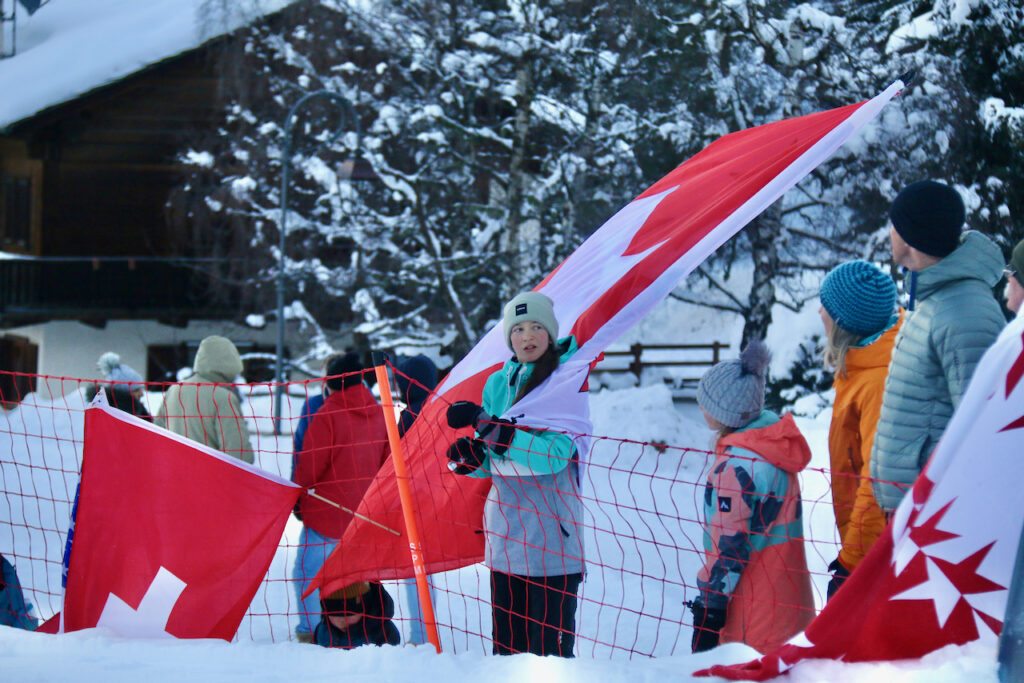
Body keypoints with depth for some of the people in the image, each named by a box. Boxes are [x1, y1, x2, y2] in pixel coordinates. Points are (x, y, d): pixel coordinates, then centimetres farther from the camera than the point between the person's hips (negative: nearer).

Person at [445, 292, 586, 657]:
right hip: (505, 530, 6)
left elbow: (554, 455, -20)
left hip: (551, 526, -6)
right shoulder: (498, 383, 11)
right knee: (505, 641, 11)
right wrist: (469, 458, -8)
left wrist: (483, 422, -22)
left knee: (549, 646, -5)